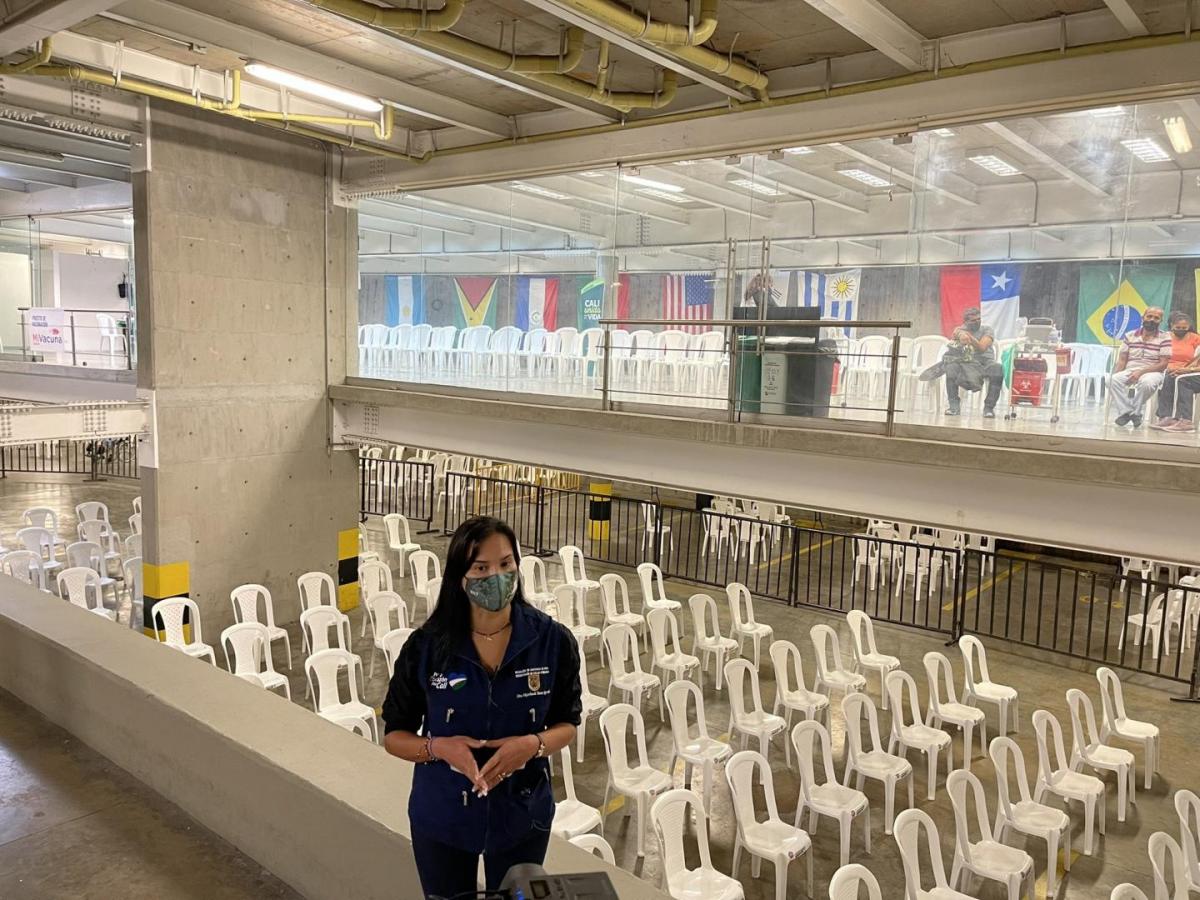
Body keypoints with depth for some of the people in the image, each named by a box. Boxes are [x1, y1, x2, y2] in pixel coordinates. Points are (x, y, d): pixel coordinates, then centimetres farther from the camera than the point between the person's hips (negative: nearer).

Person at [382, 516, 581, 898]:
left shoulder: (553, 640, -15)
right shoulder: (426, 646, -16)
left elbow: (566, 723, -2)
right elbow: (394, 735, -5)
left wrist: (534, 744, -23)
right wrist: (439, 747, -25)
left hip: (522, 818, 1)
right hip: (441, 819, 0)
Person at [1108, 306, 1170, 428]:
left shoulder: (1165, 338, 3)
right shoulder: (1130, 336, 13)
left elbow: (1163, 364, -5)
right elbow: (1122, 360, 10)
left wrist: (1141, 372, -19)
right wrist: (1116, 374, -11)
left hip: (1152, 372, -3)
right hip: (1129, 371, 3)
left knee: (1147, 382, -39)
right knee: (1112, 379, -30)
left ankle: (1135, 412, -16)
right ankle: (1125, 411, -23)